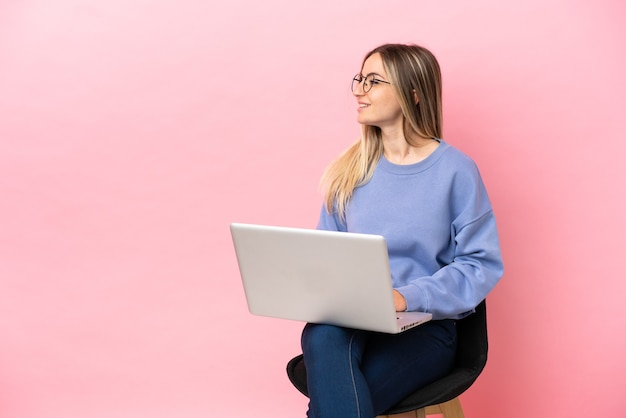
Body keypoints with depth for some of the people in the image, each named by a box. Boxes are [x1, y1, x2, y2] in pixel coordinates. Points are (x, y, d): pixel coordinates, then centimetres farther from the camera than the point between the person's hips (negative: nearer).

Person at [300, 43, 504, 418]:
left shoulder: (455, 170, -2)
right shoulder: (349, 170, 12)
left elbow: (483, 264, -5)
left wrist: (408, 297, -16)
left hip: (425, 325, -3)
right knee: (322, 337, -34)